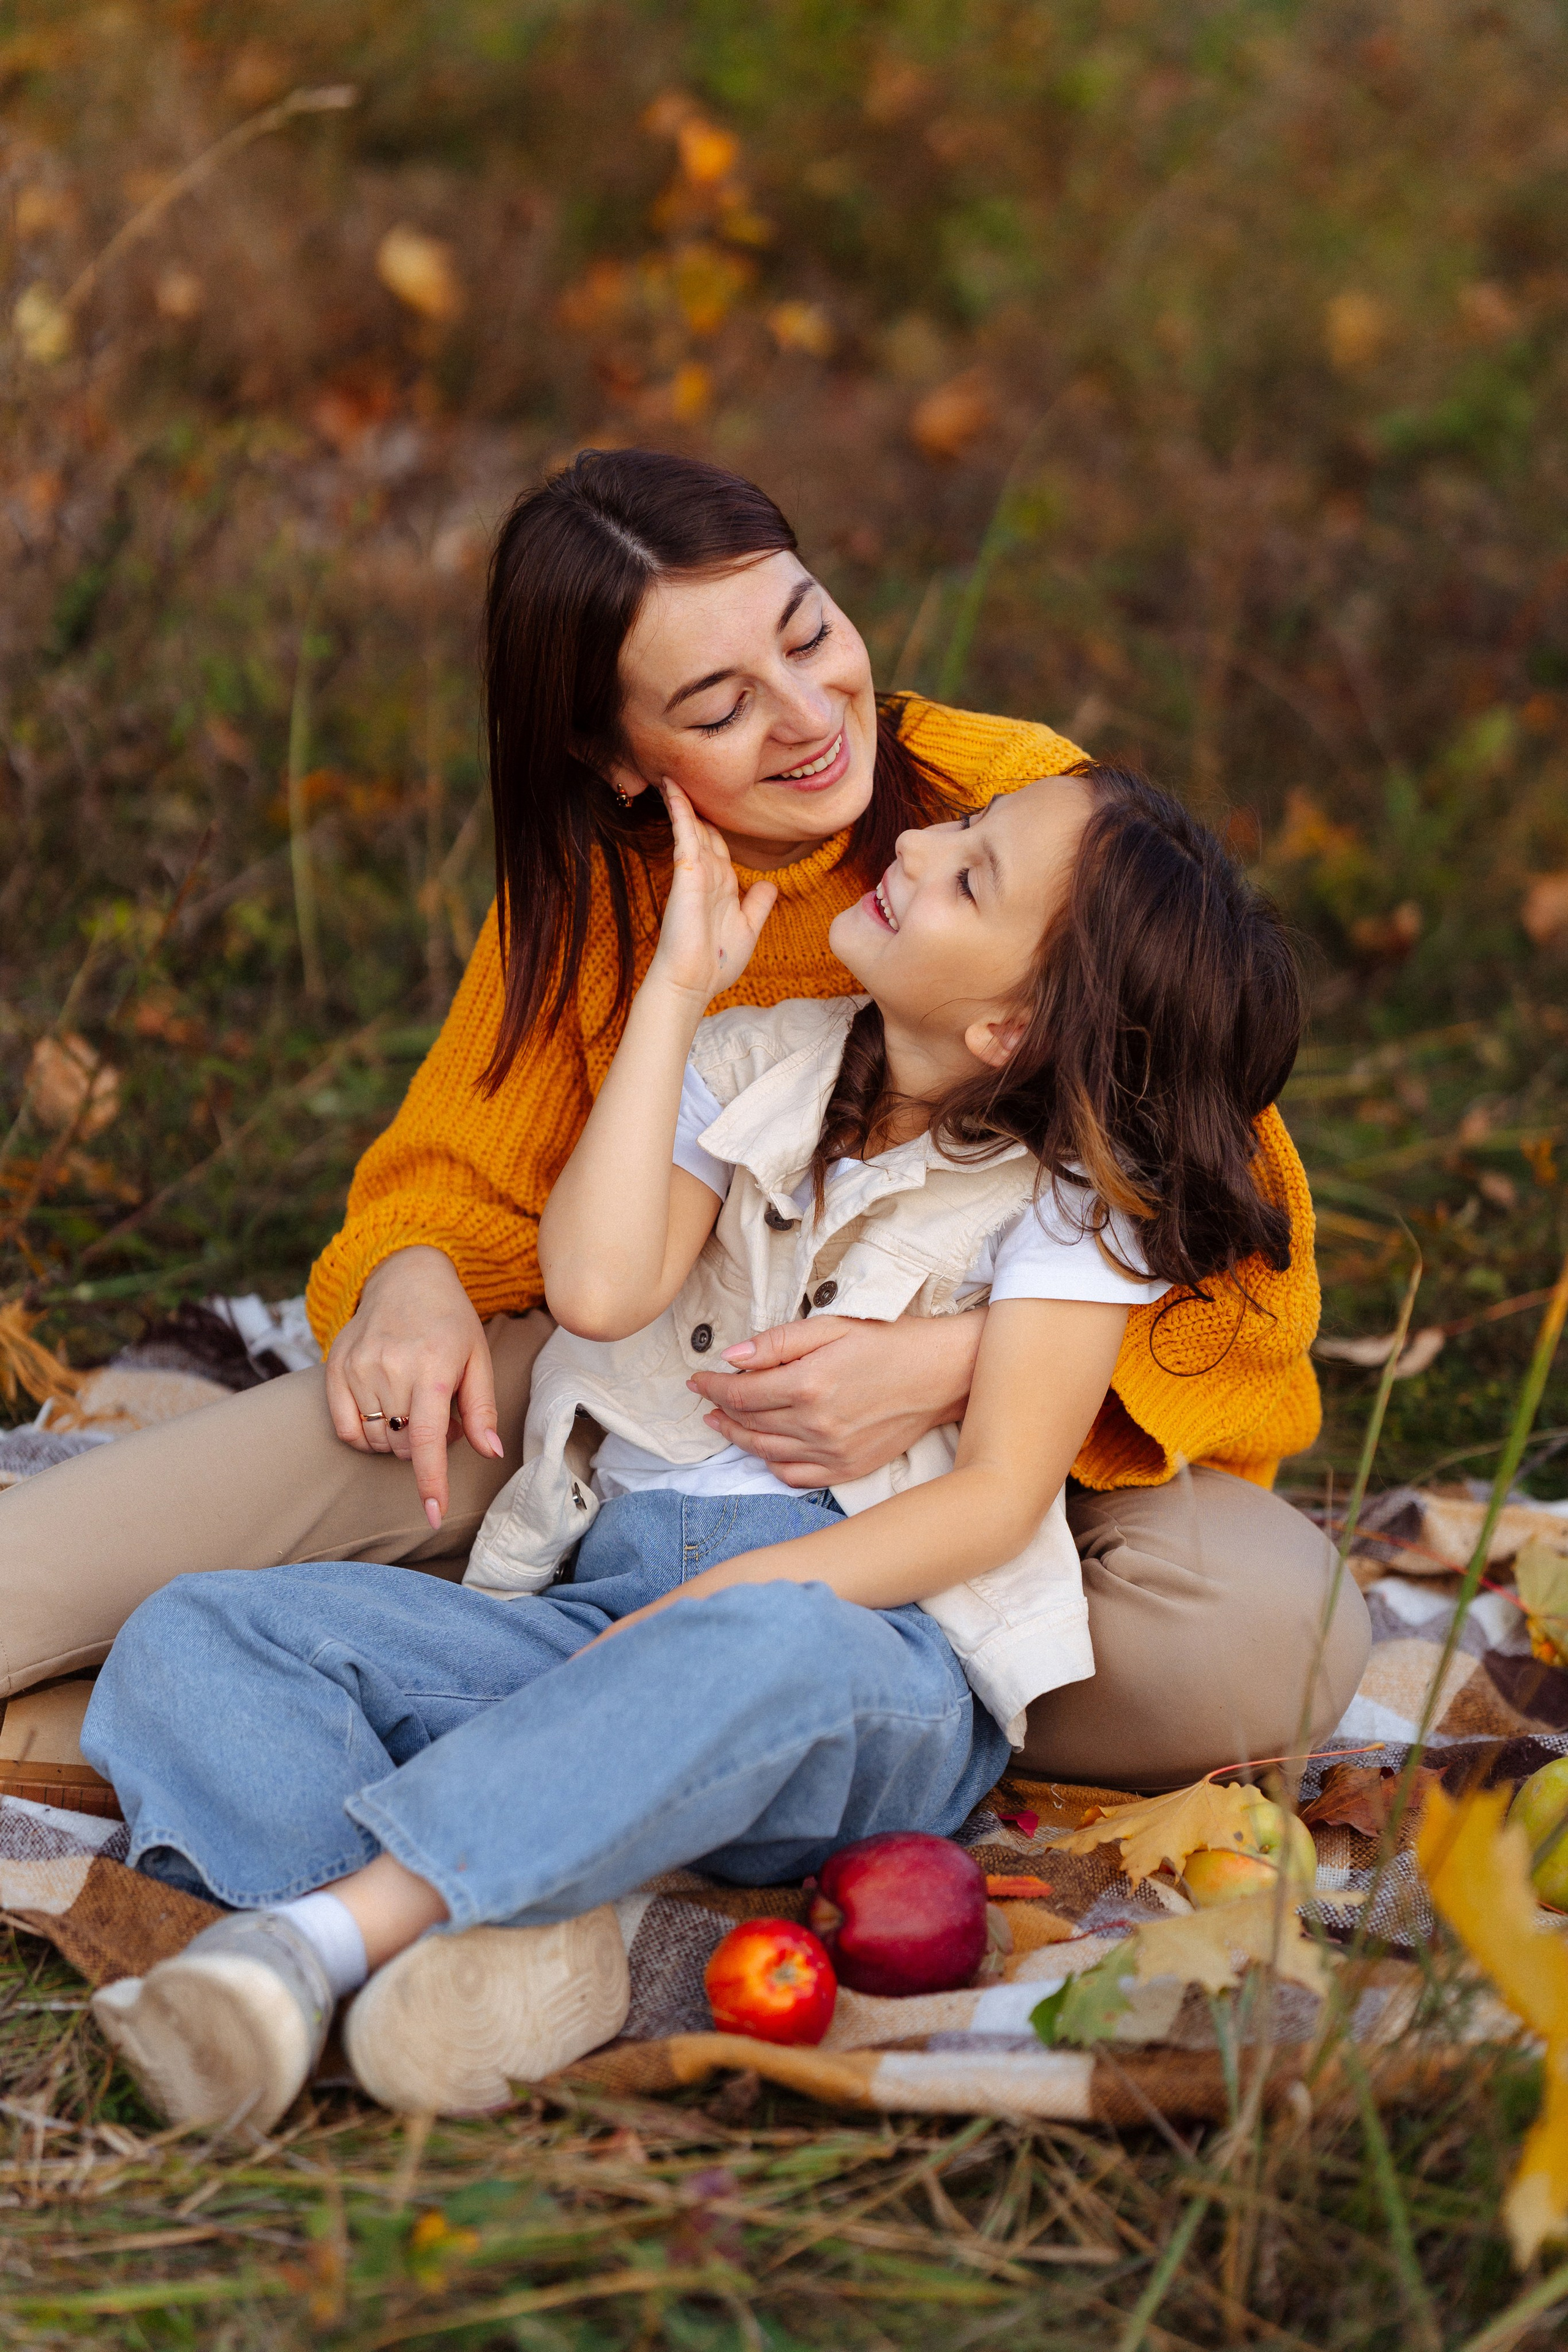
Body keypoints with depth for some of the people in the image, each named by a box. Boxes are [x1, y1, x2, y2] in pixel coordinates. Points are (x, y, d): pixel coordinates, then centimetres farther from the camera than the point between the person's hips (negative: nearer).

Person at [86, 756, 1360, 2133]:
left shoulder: (1075, 1194, 3)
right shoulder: (755, 1066, 15)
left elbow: (999, 1497, -7)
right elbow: (599, 1285, -2)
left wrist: (722, 1600, -20)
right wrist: (677, 989, 3)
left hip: (881, 1653, -5)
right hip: (615, 1596, 5)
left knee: (764, 1651, -43)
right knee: (192, 1640, -16)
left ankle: (321, 1934, -47)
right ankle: (518, 1947, -41)